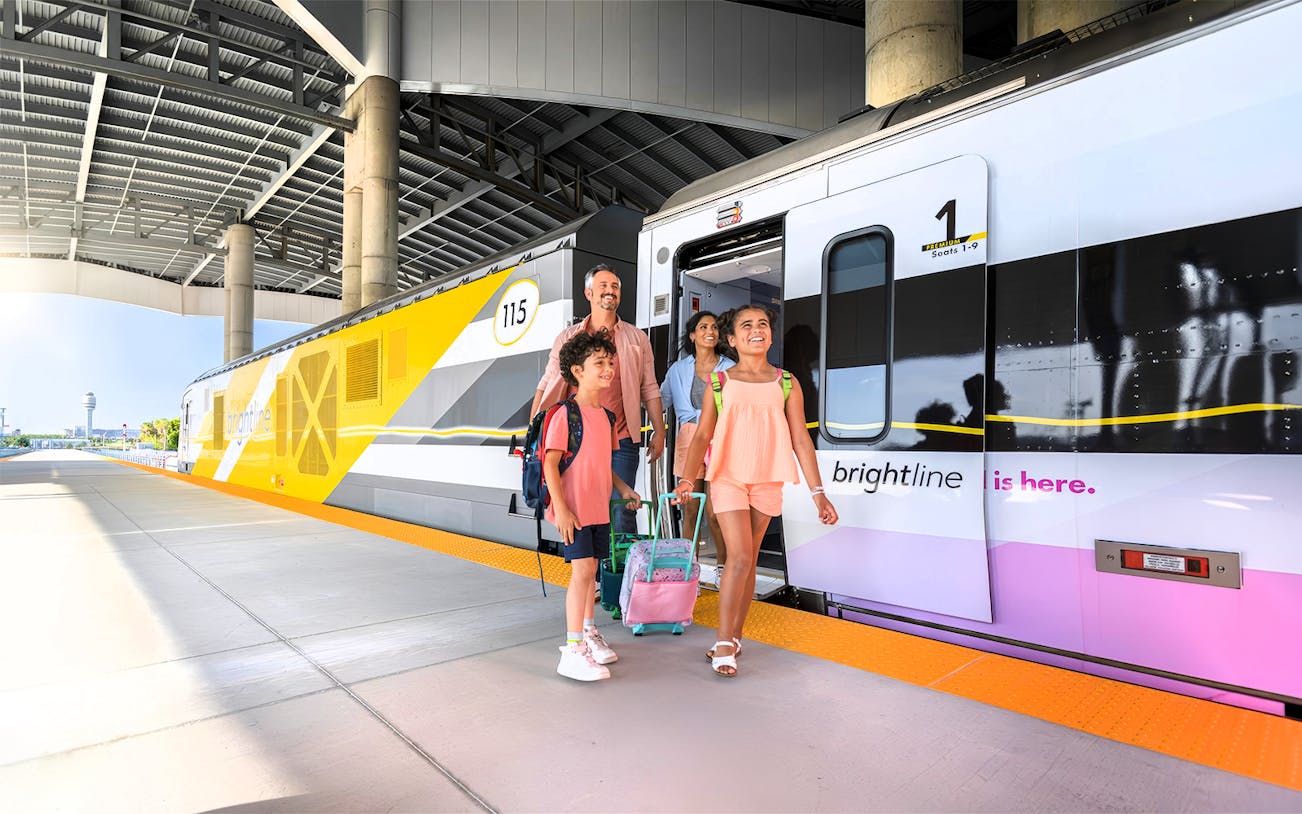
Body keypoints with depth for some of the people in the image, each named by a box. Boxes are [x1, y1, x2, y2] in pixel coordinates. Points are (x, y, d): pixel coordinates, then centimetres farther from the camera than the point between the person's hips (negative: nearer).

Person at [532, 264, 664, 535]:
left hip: (621, 440, -1)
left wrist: (659, 432, 3)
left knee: (621, 510, -2)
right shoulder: (568, 337, 10)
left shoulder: (637, 339, 10)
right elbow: (547, 385, 8)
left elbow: (649, 389, 9)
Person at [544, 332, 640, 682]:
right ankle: (572, 651, -2)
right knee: (583, 570, -11)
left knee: (590, 569, 16)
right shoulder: (564, 414, -12)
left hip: (599, 507, 8)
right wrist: (560, 508, -20)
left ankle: (588, 632, 32)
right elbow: (550, 463, -15)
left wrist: (623, 488, 11)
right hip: (574, 508, -7)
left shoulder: (606, 416, 11)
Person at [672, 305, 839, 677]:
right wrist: (686, 478, -17)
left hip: (767, 482, 2)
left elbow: (801, 440, 2)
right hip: (727, 478, -2)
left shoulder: (786, 384, 4)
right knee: (739, 558, -9)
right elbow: (702, 435, -2)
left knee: (749, 560, 10)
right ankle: (724, 643, 5)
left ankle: (733, 637, 24)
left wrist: (818, 492, -3)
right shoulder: (720, 382, 2)